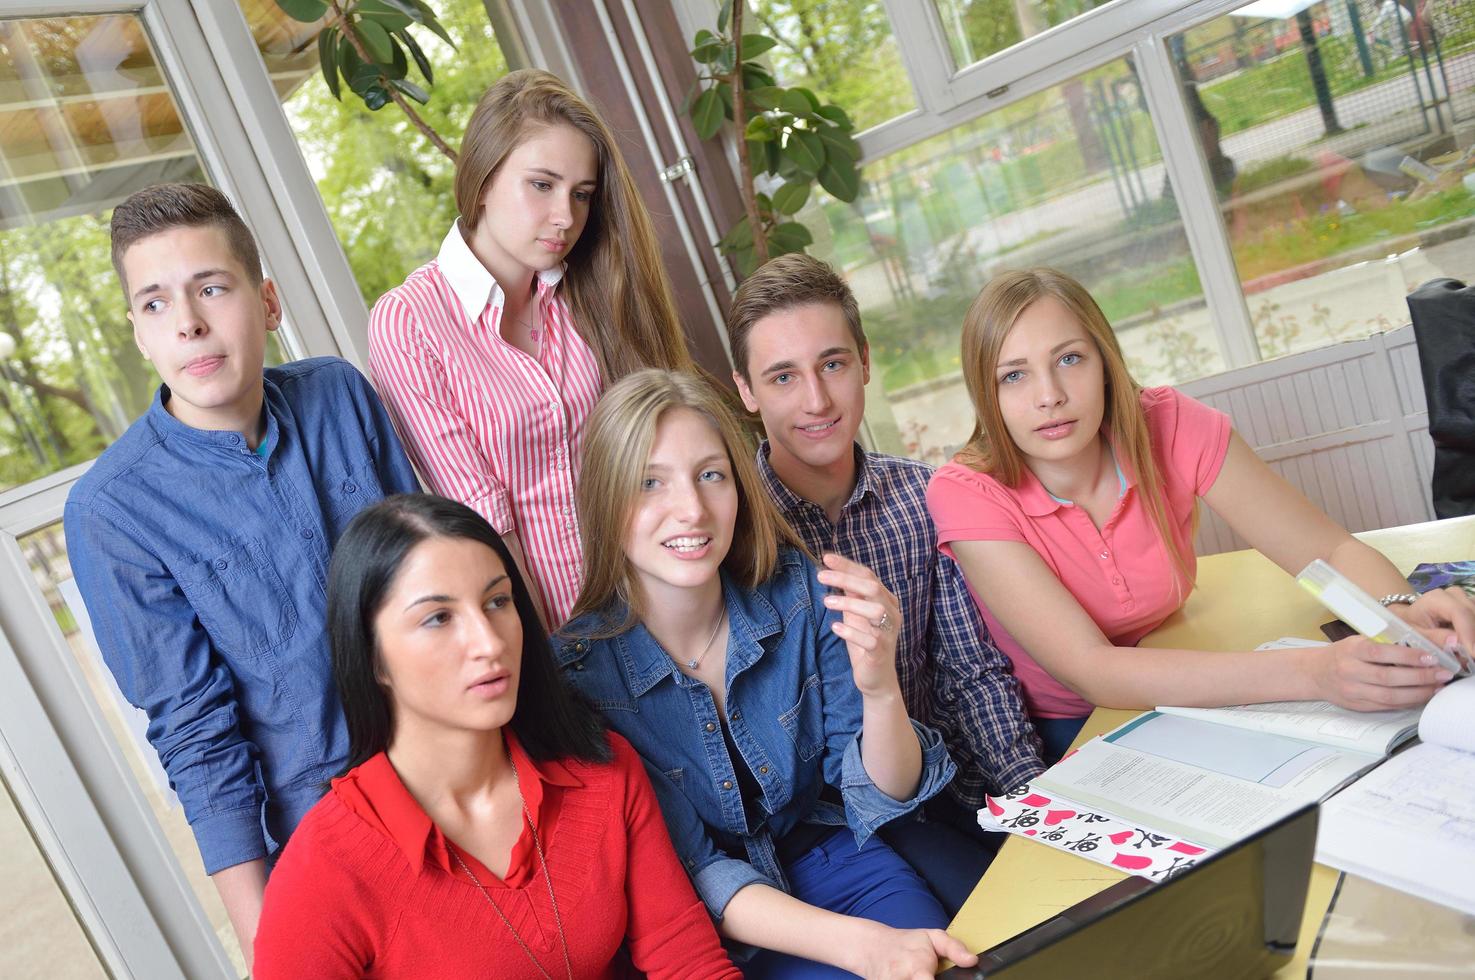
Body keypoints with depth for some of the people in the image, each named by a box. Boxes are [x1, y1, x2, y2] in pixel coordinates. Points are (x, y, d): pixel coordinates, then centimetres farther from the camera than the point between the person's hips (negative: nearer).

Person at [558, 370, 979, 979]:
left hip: (822, 848, 3)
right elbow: (691, 873, -16)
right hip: (707, 929, -3)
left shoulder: (798, 592, -12)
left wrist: (880, 689, -30)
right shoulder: (578, 672, -19)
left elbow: (882, 798, -8)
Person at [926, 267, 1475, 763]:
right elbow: (1091, 671, -31)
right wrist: (1314, 672, -42)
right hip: (1056, 747, -3)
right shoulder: (965, 495, -22)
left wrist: (1403, 613, -36)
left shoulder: (1170, 429, -13)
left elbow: (1332, 550, -11)